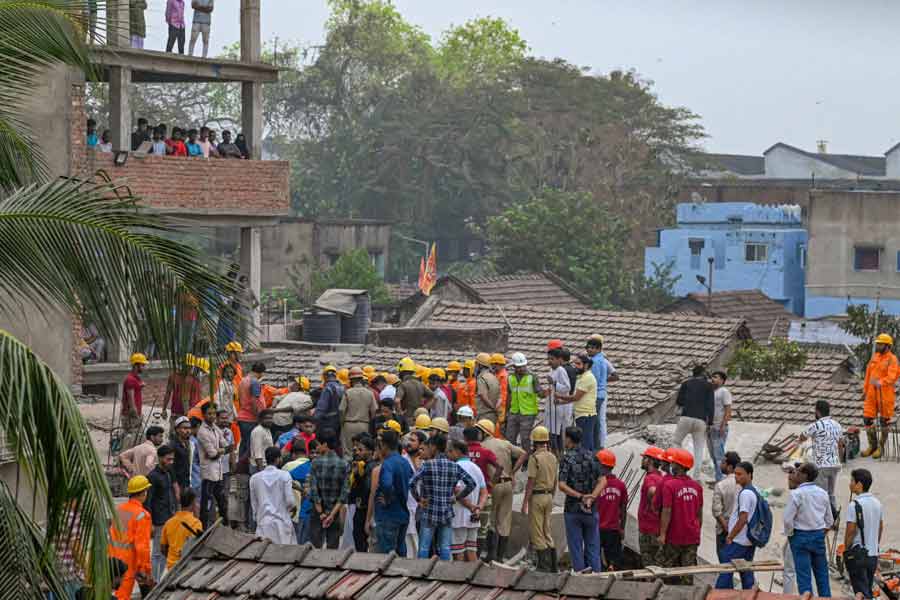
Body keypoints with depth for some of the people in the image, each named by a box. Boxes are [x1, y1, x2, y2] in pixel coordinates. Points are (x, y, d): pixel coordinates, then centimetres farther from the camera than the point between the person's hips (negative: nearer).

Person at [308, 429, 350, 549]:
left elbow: (313, 489, -10)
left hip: (317, 512, -2)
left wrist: (321, 513, -5)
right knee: (333, 548, 5)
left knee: (315, 547, 2)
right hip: (335, 511, 2)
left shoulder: (316, 462, -8)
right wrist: (332, 514, -7)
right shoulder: (344, 465, -2)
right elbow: (345, 491, -6)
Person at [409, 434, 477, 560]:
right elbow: (471, 483, 0)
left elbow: (412, 483, -19)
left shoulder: (427, 465, -8)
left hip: (429, 513, -4)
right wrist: (458, 497, 6)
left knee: (424, 548, 3)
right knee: (445, 548, 8)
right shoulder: (455, 467, 3)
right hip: (447, 514, 4)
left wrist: (418, 499, -6)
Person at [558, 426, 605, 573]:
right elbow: (602, 481, -5)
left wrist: (580, 496, -17)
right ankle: (596, 573, 9)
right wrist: (591, 497, -13)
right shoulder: (591, 457, 3)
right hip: (591, 510, 3)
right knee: (592, 546, 10)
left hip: (573, 509, -3)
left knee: (576, 546, 5)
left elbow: (562, 486, -17)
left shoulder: (567, 458, -8)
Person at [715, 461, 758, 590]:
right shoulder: (754, 491, 13)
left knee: (725, 572, -6)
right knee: (747, 573, 11)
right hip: (750, 541, 9)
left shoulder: (745, 493, -17)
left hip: (738, 541, -9)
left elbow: (743, 519, -20)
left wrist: (730, 537, -13)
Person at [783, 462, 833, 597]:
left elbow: (787, 519, -17)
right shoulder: (823, 493, 4)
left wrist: (789, 534, -1)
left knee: (804, 576, -2)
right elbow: (830, 520, 10)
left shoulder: (796, 494, -15)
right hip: (819, 535, 5)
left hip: (801, 536, -5)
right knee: (822, 573, 13)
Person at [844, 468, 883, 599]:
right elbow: (881, 528, 13)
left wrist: (846, 549, -5)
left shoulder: (854, 505, -16)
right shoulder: (877, 503, 6)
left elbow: (851, 531, -16)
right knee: (869, 589, 16)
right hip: (873, 554, 7)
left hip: (858, 553, -7)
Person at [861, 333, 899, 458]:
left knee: (884, 421, 5)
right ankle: (872, 446, 16)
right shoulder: (875, 357, 10)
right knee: (867, 419, 3)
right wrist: (865, 390, 17)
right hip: (872, 393, 6)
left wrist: (880, 382, -37)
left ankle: (881, 447, 15)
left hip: (885, 393, -6)